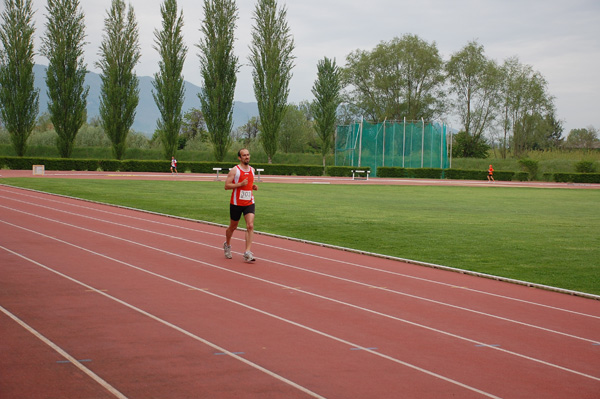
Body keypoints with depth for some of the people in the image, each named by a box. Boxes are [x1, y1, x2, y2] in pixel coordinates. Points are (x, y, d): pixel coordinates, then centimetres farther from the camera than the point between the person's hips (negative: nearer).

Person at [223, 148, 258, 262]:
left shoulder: (252, 170, 10)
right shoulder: (234, 170, -8)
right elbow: (226, 186, -12)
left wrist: (253, 187, 4)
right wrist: (241, 184, -23)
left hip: (249, 203, 3)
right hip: (236, 203, -3)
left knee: (250, 226, -14)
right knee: (233, 227, 12)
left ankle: (247, 252, -16)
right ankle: (227, 245, 41)